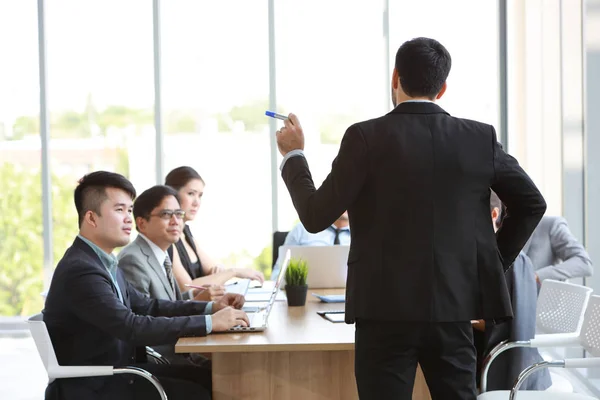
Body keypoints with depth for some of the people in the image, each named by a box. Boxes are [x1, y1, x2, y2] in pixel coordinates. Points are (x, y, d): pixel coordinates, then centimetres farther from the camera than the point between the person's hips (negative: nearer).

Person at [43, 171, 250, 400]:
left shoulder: (102, 261, 9)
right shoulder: (81, 270, -22)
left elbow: (146, 306, 12)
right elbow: (132, 327, -29)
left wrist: (210, 308, -1)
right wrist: (209, 323, -28)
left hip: (112, 371, 9)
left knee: (204, 378, 3)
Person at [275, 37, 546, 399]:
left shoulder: (366, 137, -9)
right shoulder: (480, 138, 2)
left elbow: (316, 216, -7)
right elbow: (532, 203, 8)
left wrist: (294, 156, 8)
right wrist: (495, 260, 17)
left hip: (386, 310, -3)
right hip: (454, 307, 3)